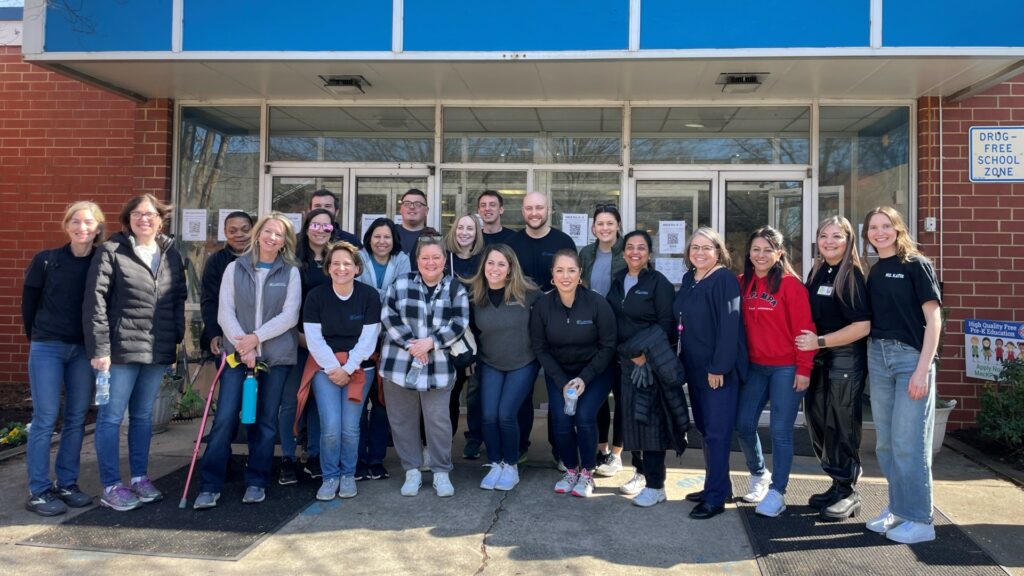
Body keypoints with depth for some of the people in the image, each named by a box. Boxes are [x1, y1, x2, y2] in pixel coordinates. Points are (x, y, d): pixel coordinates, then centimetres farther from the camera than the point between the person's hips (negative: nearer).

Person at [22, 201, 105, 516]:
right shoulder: (45, 261, -2)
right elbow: (28, 305, 6)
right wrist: (39, 339, 12)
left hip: (84, 350, 2)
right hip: (47, 349, -2)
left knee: (77, 419, 8)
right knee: (45, 419, 0)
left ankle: (67, 484, 19)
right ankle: (38, 491, 7)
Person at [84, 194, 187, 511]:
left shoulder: (171, 253, 9)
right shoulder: (111, 251, -5)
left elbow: (179, 300, 13)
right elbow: (95, 301, -9)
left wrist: (181, 339, 6)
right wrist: (99, 347, -13)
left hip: (158, 349, 5)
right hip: (122, 348, -5)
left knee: (143, 416, 15)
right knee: (111, 416, 4)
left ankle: (140, 478, 26)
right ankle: (111, 487, 12)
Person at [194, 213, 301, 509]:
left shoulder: (291, 272, 5)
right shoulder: (235, 268, 7)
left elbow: (289, 316, -4)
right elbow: (225, 312, 0)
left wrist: (256, 338, -13)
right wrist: (242, 346, -12)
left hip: (276, 356, 0)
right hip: (237, 353, 0)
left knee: (266, 421, 6)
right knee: (224, 418, -6)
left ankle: (256, 482, 17)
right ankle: (209, 486, 2)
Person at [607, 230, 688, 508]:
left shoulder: (658, 282, -7)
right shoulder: (618, 281, 11)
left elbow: (666, 324, -12)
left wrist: (646, 353, -19)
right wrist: (624, 353, 4)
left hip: (652, 360, -6)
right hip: (626, 359, 6)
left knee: (651, 418, -5)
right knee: (630, 416, 9)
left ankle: (655, 485, 1)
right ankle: (641, 472, 24)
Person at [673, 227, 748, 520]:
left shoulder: (725, 280, -13)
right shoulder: (688, 280, 11)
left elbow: (729, 326, -19)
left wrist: (719, 367, -21)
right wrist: (682, 361, 14)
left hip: (720, 369, -8)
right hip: (695, 367, 8)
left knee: (716, 431, -4)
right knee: (704, 428, 14)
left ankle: (715, 498, 3)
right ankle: (717, 486, 27)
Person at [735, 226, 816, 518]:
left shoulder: (790, 284, -10)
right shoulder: (743, 283, 7)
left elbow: (804, 328, -12)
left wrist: (803, 369, -14)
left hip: (786, 368, -5)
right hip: (754, 367, 5)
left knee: (780, 431, -1)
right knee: (744, 424, 7)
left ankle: (777, 492, 10)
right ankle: (758, 474, 31)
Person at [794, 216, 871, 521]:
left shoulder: (852, 275, -9)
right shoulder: (816, 273, 10)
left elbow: (863, 326, -16)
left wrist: (820, 341, -15)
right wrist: (806, 347, 7)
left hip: (846, 360, -7)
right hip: (817, 360, 7)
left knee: (842, 427, 1)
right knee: (817, 424, 12)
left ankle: (848, 492, 15)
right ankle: (836, 483, 28)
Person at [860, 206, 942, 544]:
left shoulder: (916, 265, -4)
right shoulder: (873, 272, 12)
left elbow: (933, 318, -9)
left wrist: (923, 369, -16)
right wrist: (872, 358, 4)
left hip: (911, 357, -6)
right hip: (878, 358, 6)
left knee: (908, 442, -4)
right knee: (886, 442, 11)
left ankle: (919, 520, 7)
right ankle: (897, 508, 24)